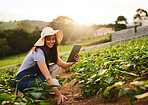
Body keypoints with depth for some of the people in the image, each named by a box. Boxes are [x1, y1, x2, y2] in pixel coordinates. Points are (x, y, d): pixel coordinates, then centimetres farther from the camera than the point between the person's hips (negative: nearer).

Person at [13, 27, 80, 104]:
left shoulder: (51, 51, 1)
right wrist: (59, 94, -34)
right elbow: (47, 76, -32)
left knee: (57, 67, -5)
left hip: (35, 77, 9)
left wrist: (74, 61, -23)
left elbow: (63, 65, -3)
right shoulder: (38, 52, -26)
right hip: (23, 81, -9)